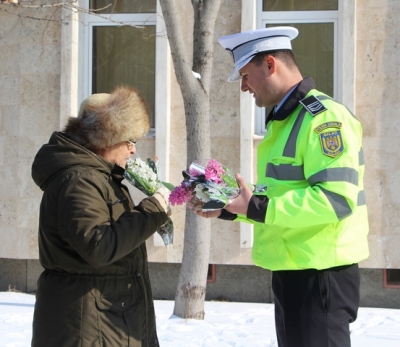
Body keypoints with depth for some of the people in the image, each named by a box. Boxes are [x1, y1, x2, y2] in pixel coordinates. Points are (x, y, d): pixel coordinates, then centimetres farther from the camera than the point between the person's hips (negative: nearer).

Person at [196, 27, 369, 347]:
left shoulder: (324, 118, -16)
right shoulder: (283, 121, 16)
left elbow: (336, 199, -26)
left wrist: (256, 208, -26)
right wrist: (228, 208, 9)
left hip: (321, 276, -10)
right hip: (292, 272, 10)